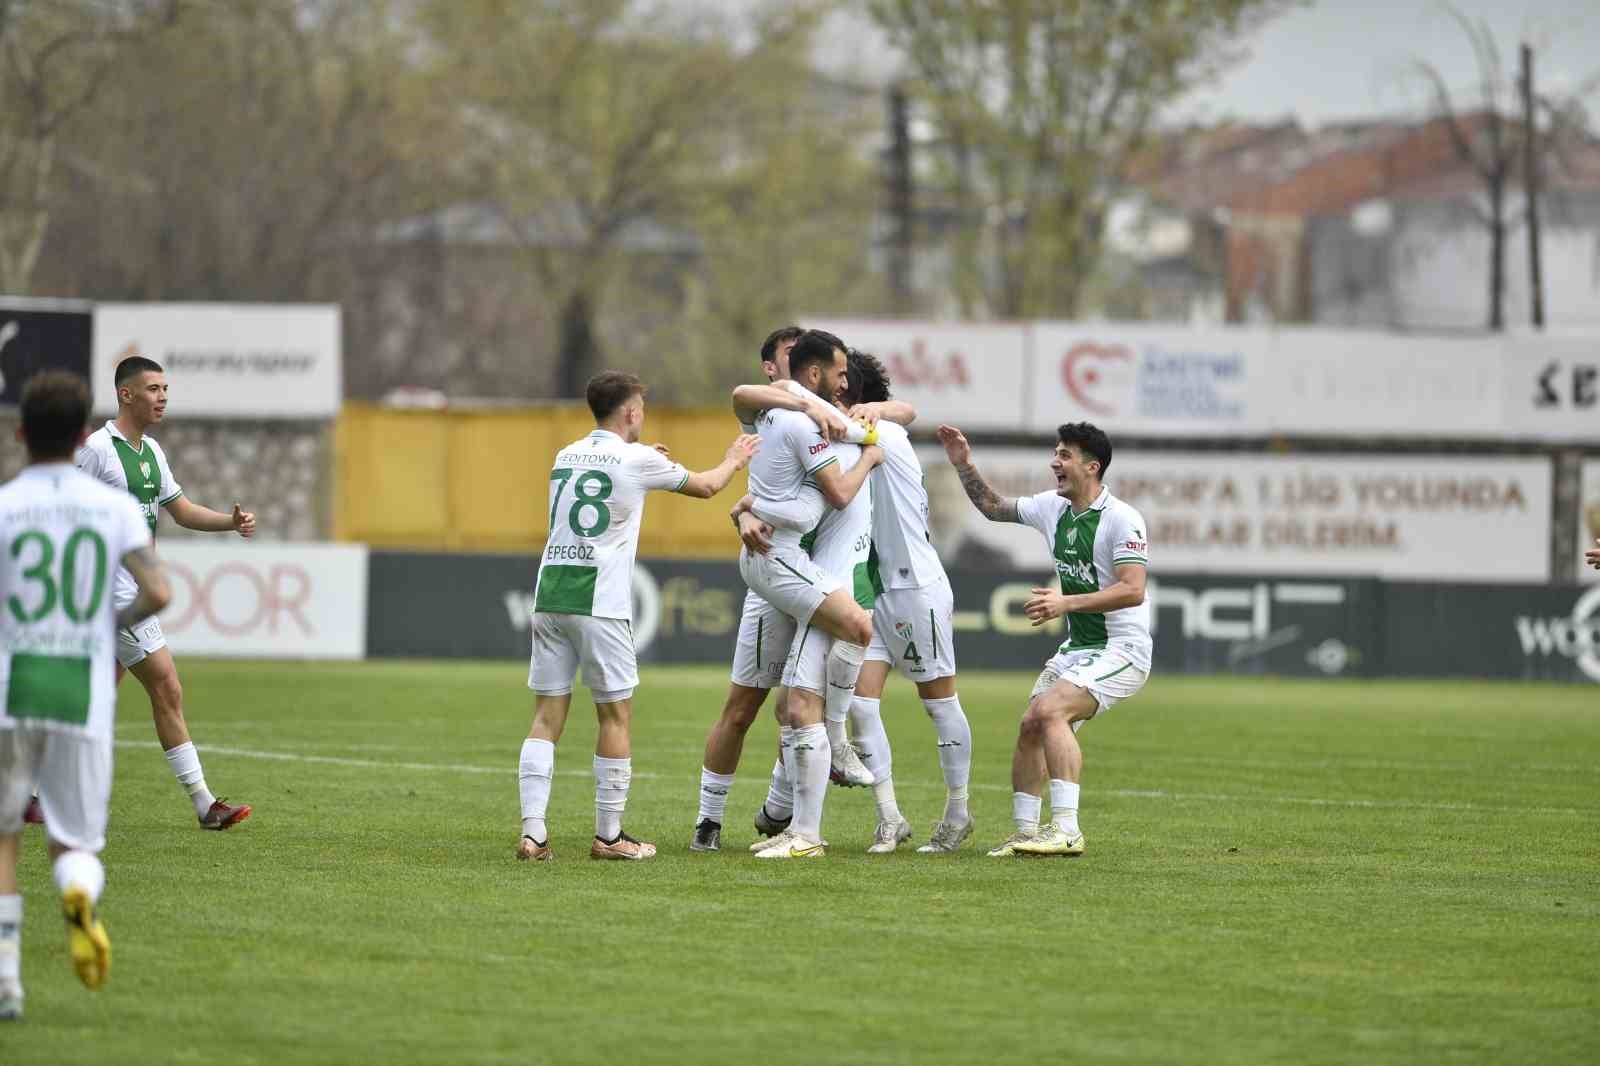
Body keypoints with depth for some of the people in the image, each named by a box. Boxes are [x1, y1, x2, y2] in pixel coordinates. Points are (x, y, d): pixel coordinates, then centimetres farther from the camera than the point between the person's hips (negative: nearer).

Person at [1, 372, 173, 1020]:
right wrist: (115, 625, 11)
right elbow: (157, 593, -9)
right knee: (76, 843, 10)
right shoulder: (116, 508, 2)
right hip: (85, 697, 1)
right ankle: (80, 893, -27)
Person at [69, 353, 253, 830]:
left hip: (136, 590, 9)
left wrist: (233, 521, 4)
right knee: (167, 690, -9)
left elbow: (181, 509, 20)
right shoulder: (97, 448, -13)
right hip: (116, 593, -9)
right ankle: (204, 804, -7)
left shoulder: (150, 450, 14)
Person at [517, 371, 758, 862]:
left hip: (550, 597, 5)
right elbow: (706, 486, 14)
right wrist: (734, 460, 33)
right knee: (616, 715, 4)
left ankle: (532, 831, -6)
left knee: (547, 716, 3)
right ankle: (609, 835, 7)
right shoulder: (636, 459, -2)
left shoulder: (565, 457, 15)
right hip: (598, 605, -5)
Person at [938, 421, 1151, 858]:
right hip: (1076, 647, 8)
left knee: (1050, 710, -25)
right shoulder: (1052, 507, 7)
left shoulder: (1122, 519, -17)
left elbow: (1132, 591, -25)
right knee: (1030, 726, -1)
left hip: (1121, 650, -8)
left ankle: (1066, 829, -28)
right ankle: (1025, 831, 9)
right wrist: (965, 466, 10)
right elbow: (993, 507, 23)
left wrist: (1066, 602, -29)